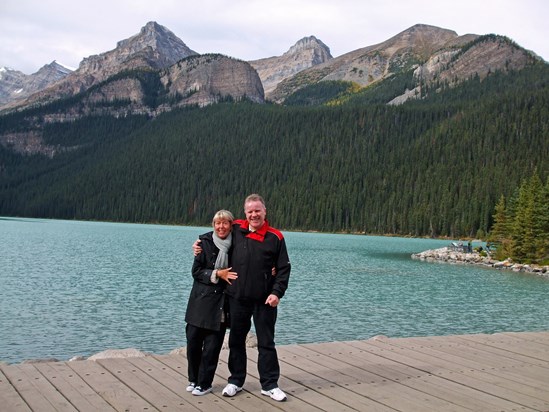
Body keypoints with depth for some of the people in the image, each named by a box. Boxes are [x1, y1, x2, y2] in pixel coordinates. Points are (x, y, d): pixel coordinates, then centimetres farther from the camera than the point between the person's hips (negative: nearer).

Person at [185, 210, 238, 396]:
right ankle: (194, 379, 24)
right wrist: (217, 274, -14)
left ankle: (204, 383, 17)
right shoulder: (205, 242, -3)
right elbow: (196, 271, -3)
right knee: (193, 340, 3)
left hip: (221, 302, 0)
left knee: (212, 345, 2)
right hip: (200, 300, 0)